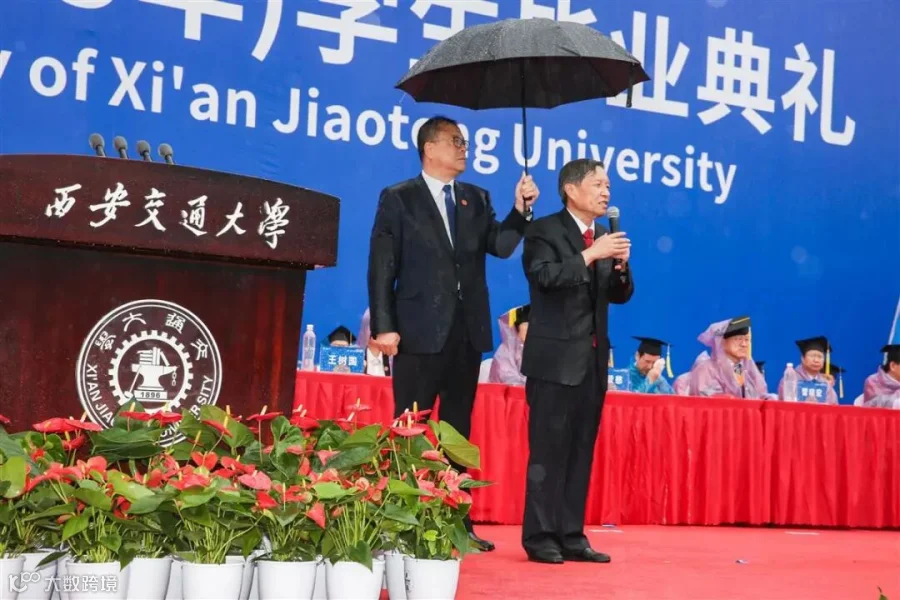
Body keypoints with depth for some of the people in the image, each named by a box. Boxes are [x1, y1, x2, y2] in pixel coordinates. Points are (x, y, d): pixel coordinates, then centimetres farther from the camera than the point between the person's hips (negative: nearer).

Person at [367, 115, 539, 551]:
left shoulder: (476, 199, 14)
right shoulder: (398, 199, 0)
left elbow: (501, 247, 2)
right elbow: (382, 268, -5)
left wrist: (520, 209, -12)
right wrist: (384, 326, -12)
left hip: (467, 331, 5)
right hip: (421, 331, -5)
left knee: (457, 430, 10)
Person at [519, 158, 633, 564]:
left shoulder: (605, 238, 14)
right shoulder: (544, 230, -4)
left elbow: (620, 296, 13)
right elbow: (544, 276, -21)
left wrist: (620, 265, -5)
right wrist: (590, 255, -23)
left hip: (592, 359, 7)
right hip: (556, 358, -7)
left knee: (581, 451, 8)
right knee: (548, 450, -5)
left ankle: (572, 536, 13)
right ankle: (540, 537, 1)